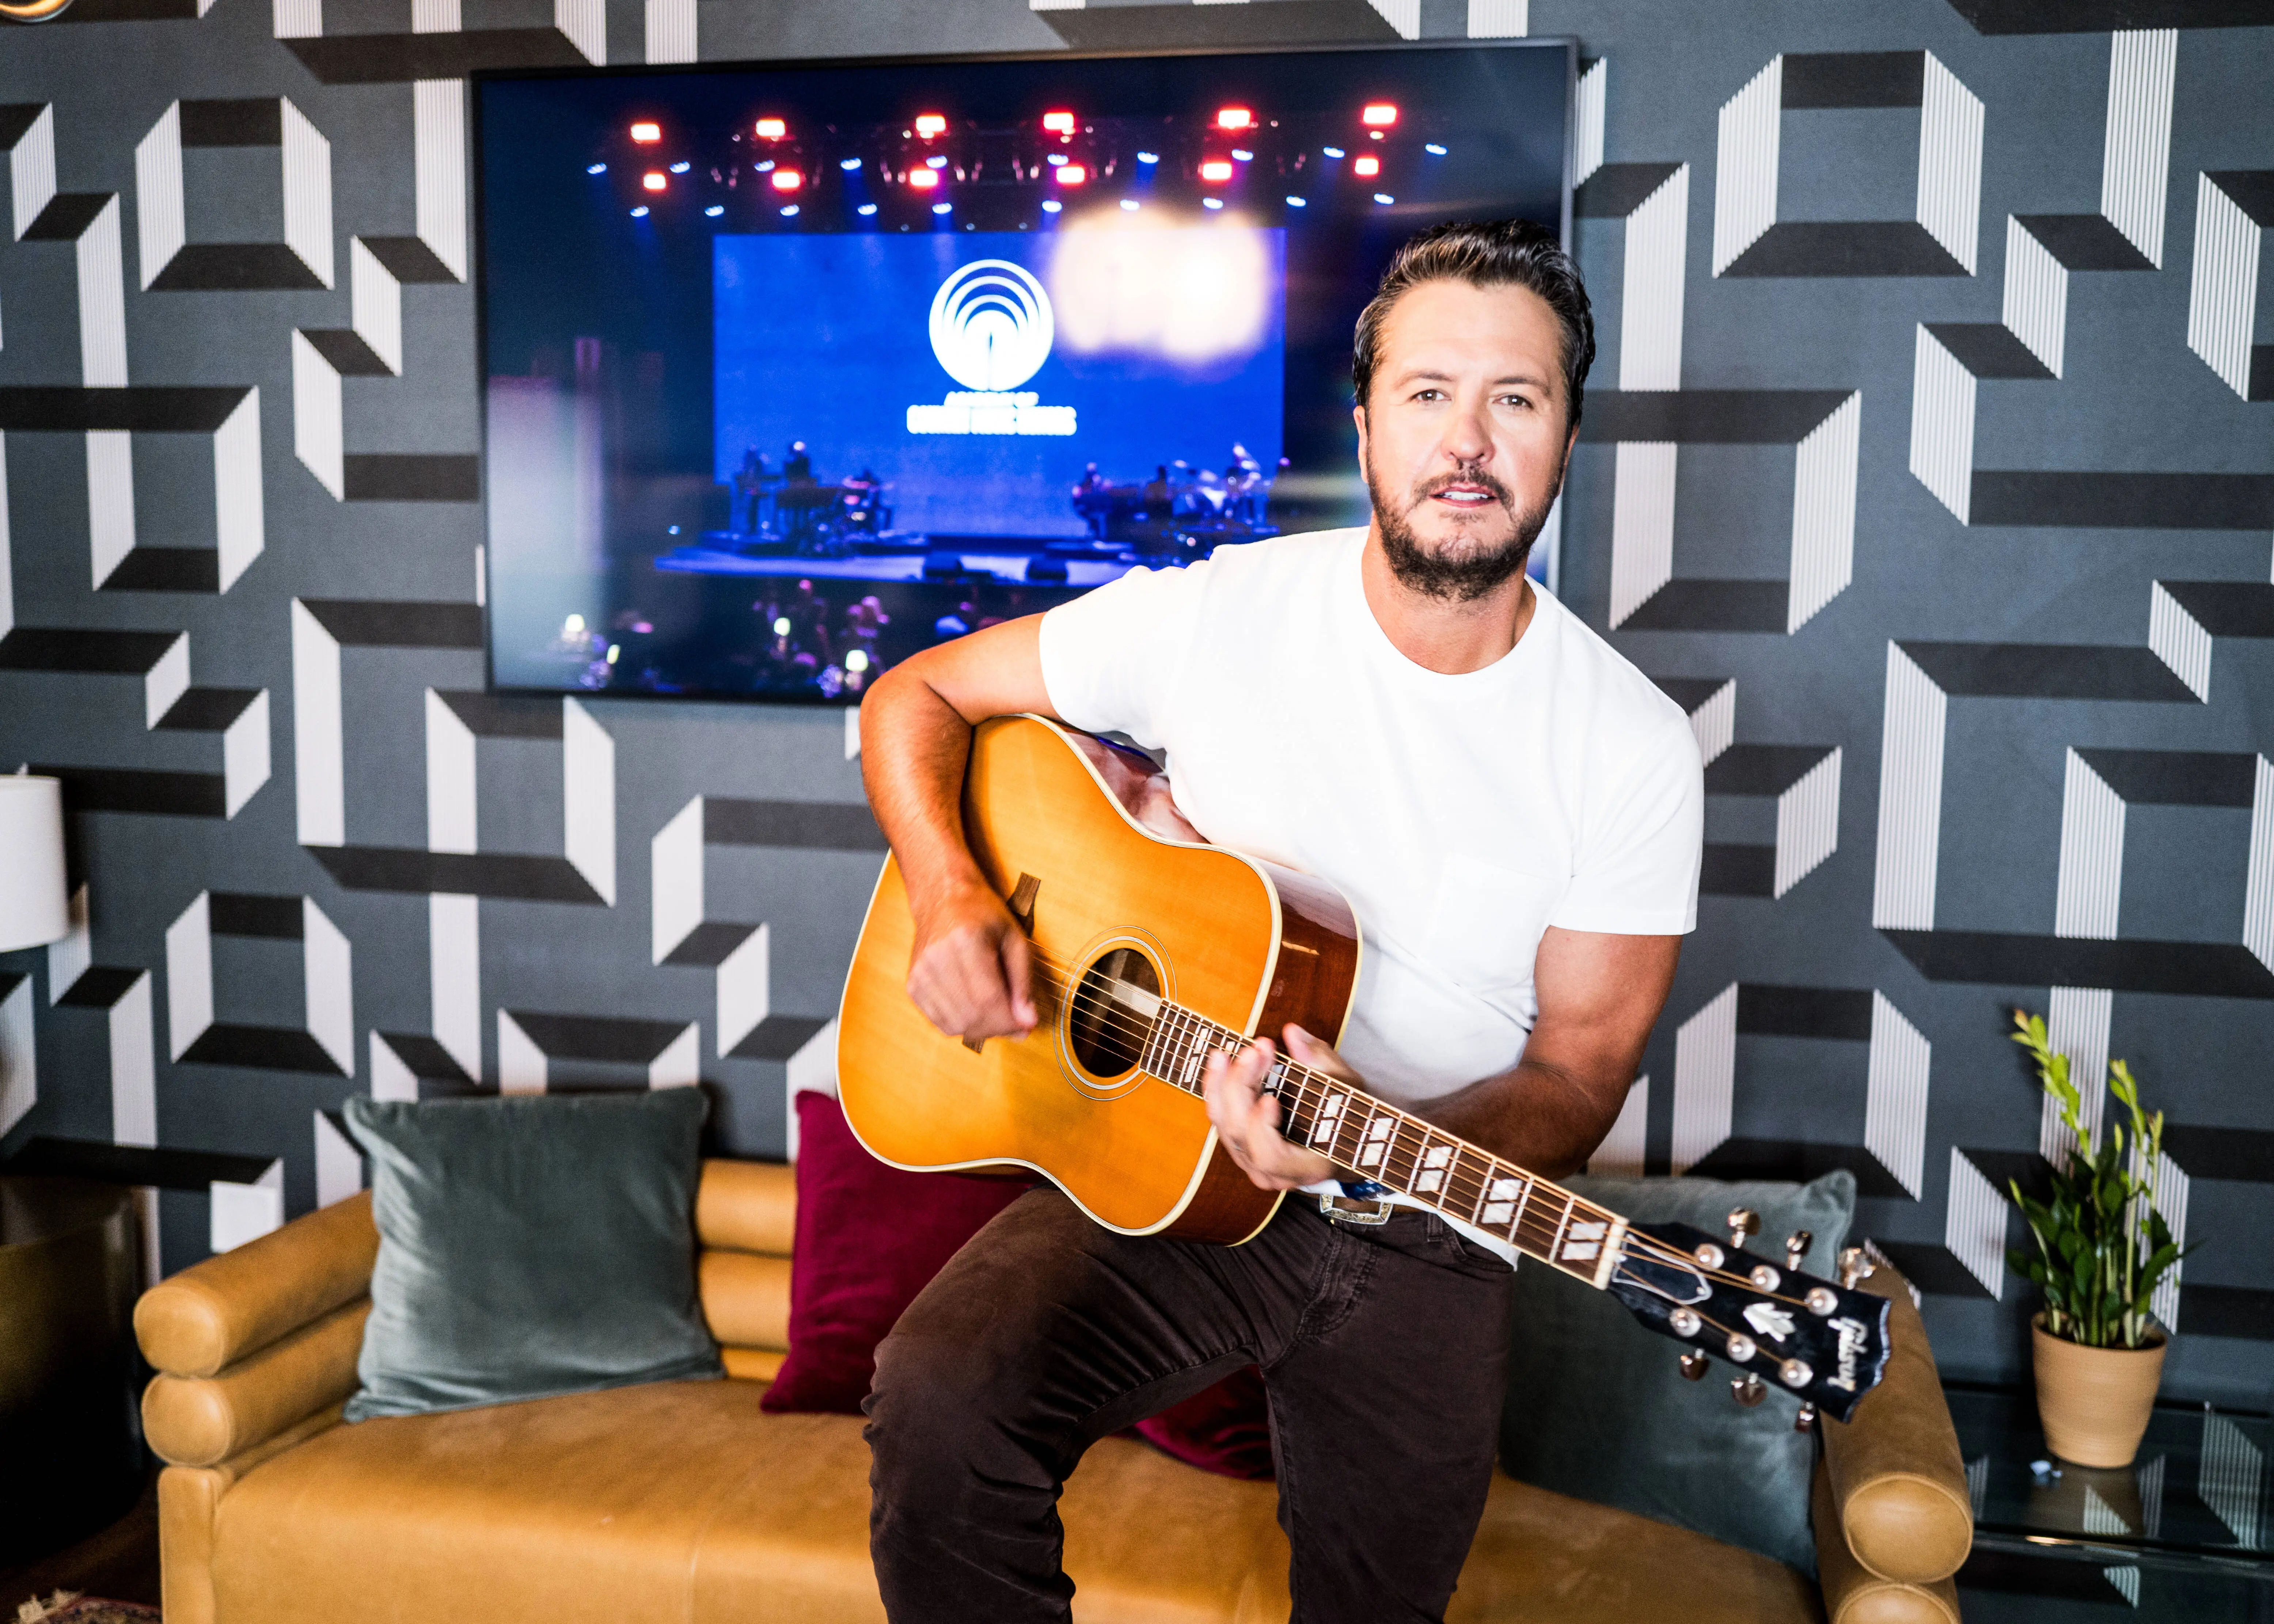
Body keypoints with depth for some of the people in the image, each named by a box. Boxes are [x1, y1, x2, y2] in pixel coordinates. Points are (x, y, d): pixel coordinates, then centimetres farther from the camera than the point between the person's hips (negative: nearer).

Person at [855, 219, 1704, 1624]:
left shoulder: (1637, 752, -7)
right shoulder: (1219, 614, -7)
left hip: (1419, 1240, 2)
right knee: (942, 1403, -27)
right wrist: (950, 895, -17)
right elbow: (916, 696, 3)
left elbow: (1577, 1079, -4)